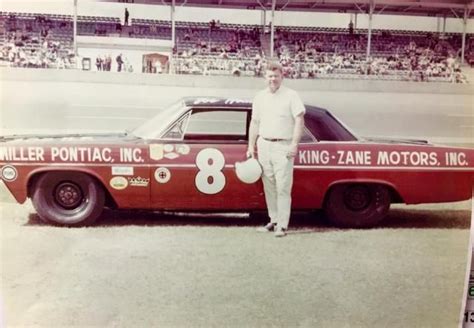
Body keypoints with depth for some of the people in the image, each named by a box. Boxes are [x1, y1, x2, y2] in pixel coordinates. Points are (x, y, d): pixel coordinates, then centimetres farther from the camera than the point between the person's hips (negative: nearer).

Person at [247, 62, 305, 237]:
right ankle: (274, 220, 20)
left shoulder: (291, 95, -2)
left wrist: (294, 144, -15)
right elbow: (254, 123, 16)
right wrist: (251, 146, 11)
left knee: (283, 188, -6)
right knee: (269, 187, 9)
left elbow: (299, 120, -7)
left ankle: (282, 225, -2)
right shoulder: (260, 97, 12)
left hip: (283, 147, -5)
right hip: (263, 145, 5)